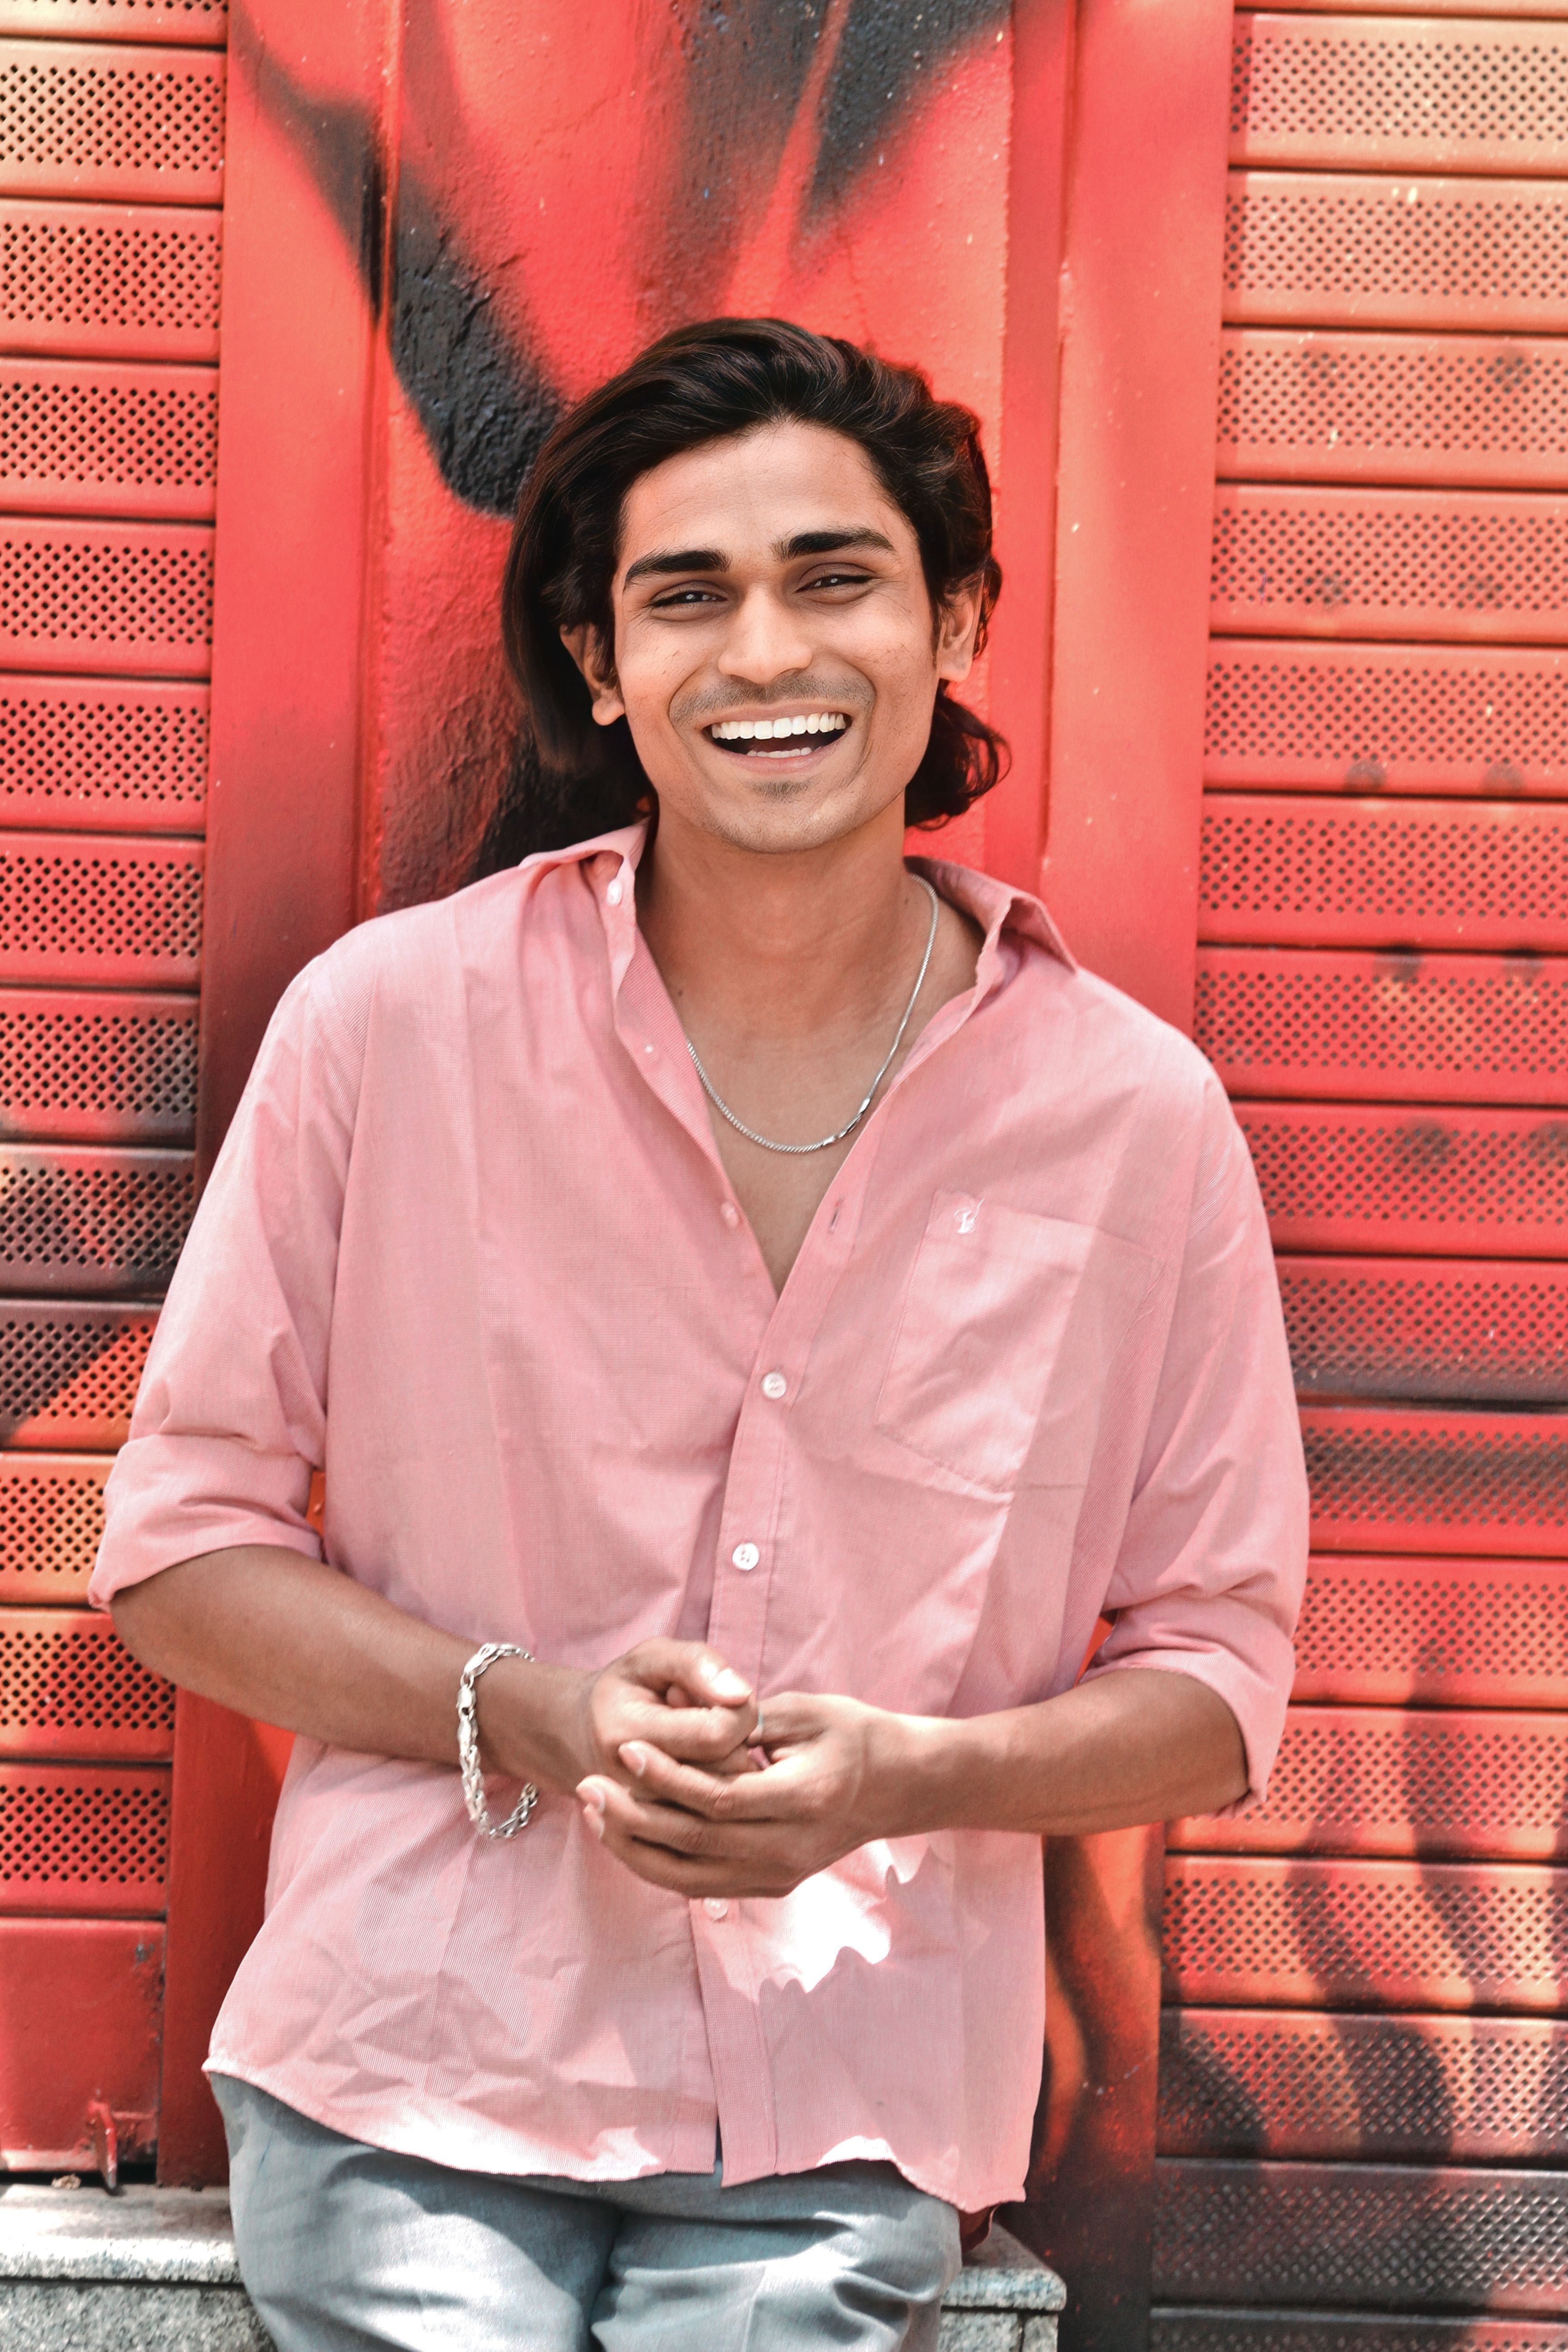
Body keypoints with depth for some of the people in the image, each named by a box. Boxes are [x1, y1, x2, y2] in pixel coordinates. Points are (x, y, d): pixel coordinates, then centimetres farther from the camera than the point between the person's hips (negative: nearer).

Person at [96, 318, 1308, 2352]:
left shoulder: (1136, 1116, -1)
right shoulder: (392, 1022, -3)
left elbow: (1220, 1671, 6)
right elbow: (180, 1546, 3)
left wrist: (901, 1776, -13)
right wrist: (524, 1711, -14)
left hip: (845, 2135, 1)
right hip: (410, 2068, 0)